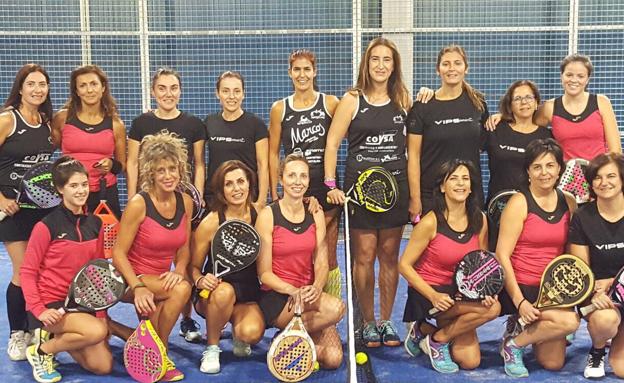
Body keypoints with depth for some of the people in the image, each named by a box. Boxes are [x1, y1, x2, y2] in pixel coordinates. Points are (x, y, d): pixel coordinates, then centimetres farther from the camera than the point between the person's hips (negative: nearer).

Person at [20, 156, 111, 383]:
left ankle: (60, 337, 20)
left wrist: (101, 310, 2)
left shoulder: (95, 224, 5)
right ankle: (42, 351, -6)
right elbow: (27, 272, -9)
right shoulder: (46, 226, -12)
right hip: (50, 302, -6)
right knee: (97, 331, -32)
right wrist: (39, 310, -20)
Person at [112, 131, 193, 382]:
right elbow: (118, 253, -15)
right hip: (131, 278, -5)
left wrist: (179, 270, -13)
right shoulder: (139, 204, -17)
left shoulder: (185, 202, -1)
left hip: (161, 279, 5)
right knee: (182, 289, -28)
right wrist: (138, 287, -26)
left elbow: (183, 248, 8)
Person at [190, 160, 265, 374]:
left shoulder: (259, 216, -4)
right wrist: (201, 280, -23)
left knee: (252, 332, -29)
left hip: (249, 295, 1)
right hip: (212, 295, -1)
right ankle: (211, 348, -9)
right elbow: (194, 267, -4)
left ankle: (238, 333, 12)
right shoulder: (210, 224, -12)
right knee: (224, 291, -37)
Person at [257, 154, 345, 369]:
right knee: (335, 308, -29)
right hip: (275, 297, -4)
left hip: (308, 293, 5)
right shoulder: (268, 215, -7)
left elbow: (321, 263, 3)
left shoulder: (316, 215, 6)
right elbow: (264, 273, -7)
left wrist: (316, 288, -19)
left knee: (332, 359, -14)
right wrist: (293, 291, -24)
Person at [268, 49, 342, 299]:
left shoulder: (330, 103, 4)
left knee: (327, 257, 2)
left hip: (327, 192, -1)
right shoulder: (279, 109, 7)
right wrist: (274, 195, 4)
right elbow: (273, 154, 8)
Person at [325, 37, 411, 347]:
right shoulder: (352, 100, -2)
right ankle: (368, 322, 15)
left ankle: (386, 321, 21)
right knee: (364, 256, 0)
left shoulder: (403, 99, 7)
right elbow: (332, 143, -4)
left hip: (396, 186, 3)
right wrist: (331, 185, -10)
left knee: (390, 256, 9)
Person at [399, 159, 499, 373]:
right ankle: (437, 340, -3)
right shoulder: (431, 222, -17)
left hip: (460, 292, 6)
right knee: (492, 308, -26)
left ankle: (425, 330, 19)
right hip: (427, 293, -5)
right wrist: (433, 296, -24)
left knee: (471, 362, -6)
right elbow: (404, 265, -13)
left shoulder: (479, 220, -2)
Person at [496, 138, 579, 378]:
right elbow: (502, 255, -13)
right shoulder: (520, 203, -10)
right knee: (569, 321, -27)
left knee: (553, 364, 0)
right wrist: (519, 301, -18)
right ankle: (513, 344, -5)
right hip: (522, 286, -5)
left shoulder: (568, 202, 6)